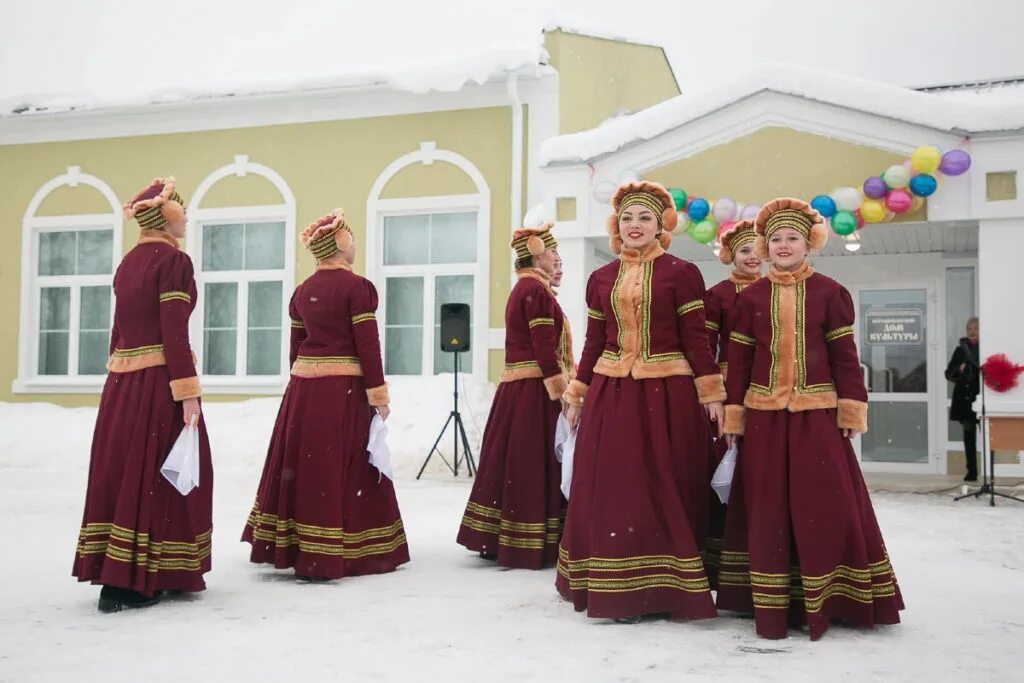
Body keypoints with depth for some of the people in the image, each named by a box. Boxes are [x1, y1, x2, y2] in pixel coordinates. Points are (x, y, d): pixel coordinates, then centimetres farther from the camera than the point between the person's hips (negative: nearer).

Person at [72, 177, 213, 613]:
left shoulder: (128, 262, 14)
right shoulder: (174, 261, -10)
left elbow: (121, 328, 16)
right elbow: (174, 333, -18)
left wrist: (124, 372, 20)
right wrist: (188, 392, -19)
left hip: (123, 380, 8)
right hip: (158, 381, -8)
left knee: (122, 473, 11)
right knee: (151, 476, -3)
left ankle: (112, 576, 18)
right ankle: (127, 583, 0)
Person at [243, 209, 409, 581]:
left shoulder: (301, 291, 9)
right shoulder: (357, 287, -10)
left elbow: (295, 347, 13)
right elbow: (367, 346, -13)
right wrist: (378, 394, -9)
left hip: (304, 387, 7)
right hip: (344, 390, -6)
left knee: (305, 466, 13)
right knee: (343, 471, -1)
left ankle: (292, 548, 20)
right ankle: (337, 554, 3)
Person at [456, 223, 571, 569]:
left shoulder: (522, 288, 18)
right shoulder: (536, 290, -13)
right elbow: (544, 348, -19)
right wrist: (560, 393, -17)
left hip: (517, 388, 10)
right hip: (535, 390, -10)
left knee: (513, 463, 11)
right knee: (532, 465, -5)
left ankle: (499, 540, 16)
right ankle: (528, 545, 0)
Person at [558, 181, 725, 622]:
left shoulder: (682, 273, 0)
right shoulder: (601, 279, 11)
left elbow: (696, 338, -2)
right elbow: (593, 342, 14)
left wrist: (711, 393, -7)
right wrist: (576, 396, 12)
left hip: (667, 395, -4)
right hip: (610, 394, 4)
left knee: (666, 491, -1)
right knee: (610, 491, 5)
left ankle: (666, 588, 8)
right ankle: (616, 589, 16)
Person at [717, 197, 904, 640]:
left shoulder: (830, 292, 2)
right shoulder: (750, 297, 6)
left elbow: (844, 355, 1)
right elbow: (738, 359, 6)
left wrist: (852, 409, -4)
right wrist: (733, 414, 2)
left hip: (817, 414, -1)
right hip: (763, 416, 1)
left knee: (824, 506, -1)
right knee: (766, 510, 4)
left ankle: (821, 602, 11)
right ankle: (771, 607, 12)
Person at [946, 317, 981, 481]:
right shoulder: (961, 349, 7)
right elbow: (949, 373, 9)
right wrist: (960, 370, -10)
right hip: (965, 398, 3)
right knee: (969, 435, 7)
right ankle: (972, 472, 12)